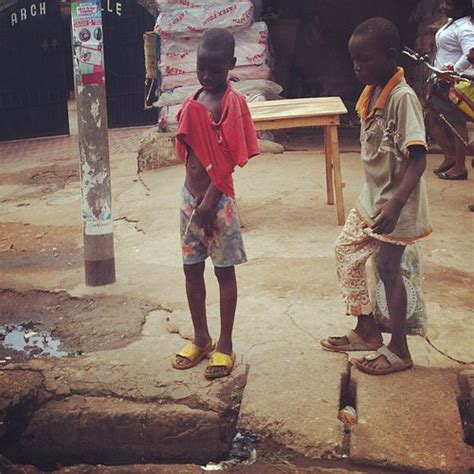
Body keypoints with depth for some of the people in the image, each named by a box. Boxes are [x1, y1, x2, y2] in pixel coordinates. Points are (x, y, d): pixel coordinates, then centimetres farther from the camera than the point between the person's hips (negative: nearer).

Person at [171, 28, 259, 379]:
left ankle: (225, 345, 16)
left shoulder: (232, 103, -10)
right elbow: (189, 152, 12)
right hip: (190, 196, 6)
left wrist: (209, 202, -16)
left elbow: (229, 160, -14)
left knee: (225, 271, 5)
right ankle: (201, 338, 28)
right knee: (192, 268, 12)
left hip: (218, 199, -6)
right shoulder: (191, 103, 8)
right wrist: (195, 197, 2)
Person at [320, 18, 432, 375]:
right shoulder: (372, 93, 3)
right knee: (346, 252, 15)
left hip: (394, 205, -9)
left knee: (388, 269, 2)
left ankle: (399, 350, 20)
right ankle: (367, 330, 30)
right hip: (372, 198, 9)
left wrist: (395, 204, -39)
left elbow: (418, 158, -28)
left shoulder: (403, 97, -22)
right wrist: (377, 198, 20)